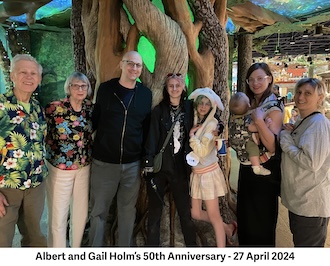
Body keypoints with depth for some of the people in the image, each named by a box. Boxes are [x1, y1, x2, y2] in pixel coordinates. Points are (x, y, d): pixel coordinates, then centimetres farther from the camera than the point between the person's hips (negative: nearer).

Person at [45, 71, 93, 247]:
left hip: (84, 167, 4)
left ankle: (76, 248, 38)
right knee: (58, 215, 4)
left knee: (81, 212, 15)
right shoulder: (54, 108, -13)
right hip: (59, 168, -4)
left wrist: (90, 156, 9)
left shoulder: (90, 108, 0)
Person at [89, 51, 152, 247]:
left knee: (128, 210, 15)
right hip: (104, 162, -1)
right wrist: (87, 149, 0)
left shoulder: (146, 94, 3)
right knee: (99, 211, 11)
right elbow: (95, 120, 4)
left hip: (133, 164, 1)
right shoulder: (105, 89, -1)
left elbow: (147, 129, 6)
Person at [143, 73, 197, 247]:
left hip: (180, 167, 1)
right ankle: (152, 245, 22)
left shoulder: (189, 108, 6)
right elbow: (152, 139, -5)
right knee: (154, 211, 7)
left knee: (185, 211, 9)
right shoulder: (158, 111, 0)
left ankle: (191, 245, 26)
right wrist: (149, 166, -11)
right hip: (159, 167, -1)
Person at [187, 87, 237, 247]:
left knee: (214, 215, -1)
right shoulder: (195, 122, 7)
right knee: (195, 213, 12)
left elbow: (202, 151, -21)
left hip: (209, 172, -7)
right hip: (196, 173, 7)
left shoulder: (212, 123, -13)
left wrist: (191, 134, -11)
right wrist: (192, 132, -3)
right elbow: (192, 149, 7)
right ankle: (228, 228, 32)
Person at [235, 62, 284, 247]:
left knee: (262, 218, 10)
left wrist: (259, 120, -35)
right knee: (246, 215, 22)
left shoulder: (274, 105, -15)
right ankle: (246, 244, 43)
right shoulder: (249, 103, 8)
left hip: (264, 170, -8)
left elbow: (273, 146, -25)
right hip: (246, 167, 8)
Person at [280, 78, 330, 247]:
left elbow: (312, 163, -28)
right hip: (298, 198, 9)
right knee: (299, 241, 25)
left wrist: (286, 140, -18)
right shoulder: (301, 122, 10)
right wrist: (289, 133, 0)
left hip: (311, 203, -9)